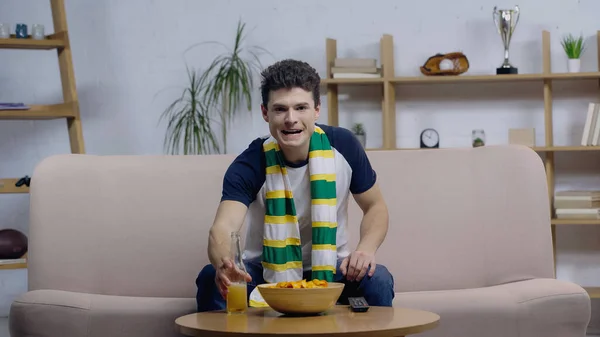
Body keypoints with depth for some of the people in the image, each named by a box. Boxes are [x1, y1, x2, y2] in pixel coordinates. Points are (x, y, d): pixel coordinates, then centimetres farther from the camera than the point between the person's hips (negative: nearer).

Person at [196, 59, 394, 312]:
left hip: (330, 270, 2)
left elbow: (375, 207, 4)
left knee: (378, 280, -29)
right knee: (211, 278, -31)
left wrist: (366, 248, -19)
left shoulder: (343, 146, -10)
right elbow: (223, 228, -34)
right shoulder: (249, 165, -18)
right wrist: (223, 264, -59)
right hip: (266, 271, -1)